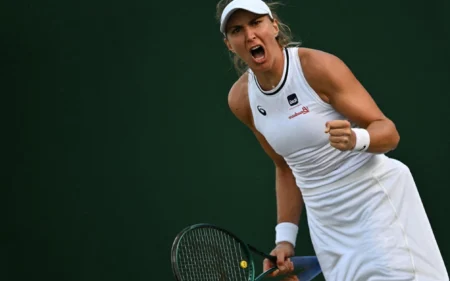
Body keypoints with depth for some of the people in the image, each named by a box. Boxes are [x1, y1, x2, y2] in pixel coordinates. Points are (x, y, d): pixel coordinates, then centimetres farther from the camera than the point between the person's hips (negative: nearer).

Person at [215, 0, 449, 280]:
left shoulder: (318, 66, -17)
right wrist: (285, 237, 4)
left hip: (376, 201, -4)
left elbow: (389, 132, -15)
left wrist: (355, 139, -37)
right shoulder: (241, 99, -1)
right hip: (325, 220, 4)